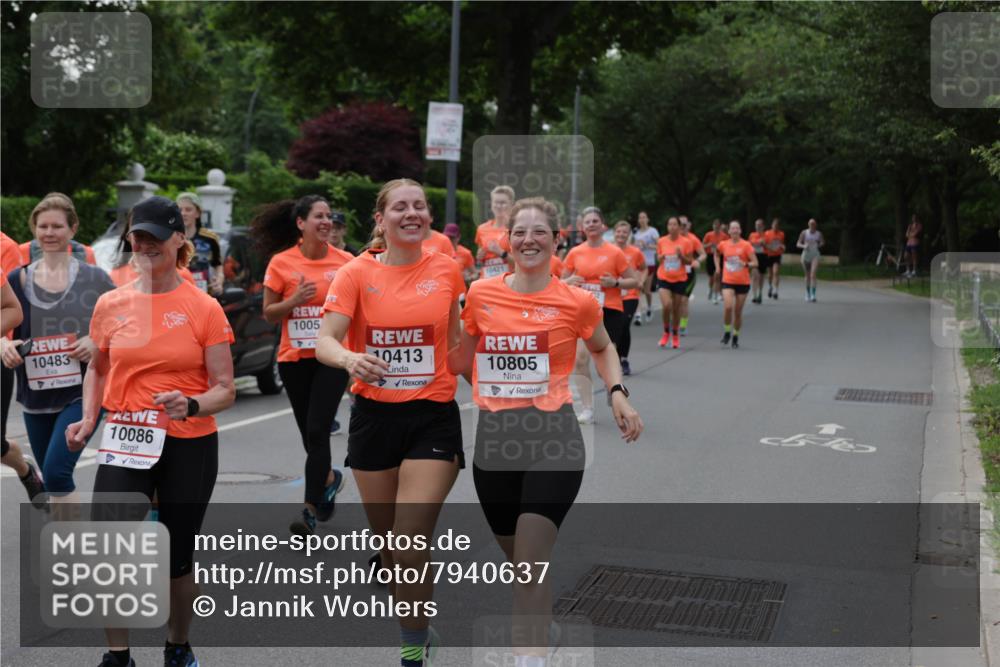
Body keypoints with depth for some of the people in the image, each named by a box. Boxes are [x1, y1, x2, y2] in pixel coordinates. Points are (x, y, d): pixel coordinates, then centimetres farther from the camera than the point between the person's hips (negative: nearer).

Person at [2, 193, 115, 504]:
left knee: (56, 471, -18)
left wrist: (98, 342, -14)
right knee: (53, 478, 14)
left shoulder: (94, 278, -2)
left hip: (82, 394, -4)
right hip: (36, 396, 4)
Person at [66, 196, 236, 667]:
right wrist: (88, 419, 4)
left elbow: (224, 390, -4)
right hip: (125, 440, 2)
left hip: (189, 445, -1)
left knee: (176, 559, 9)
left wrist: (192, 405, -24)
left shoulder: (204, 308, -5)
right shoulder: (111, 305, 3)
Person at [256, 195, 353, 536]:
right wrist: (294, 300, -16)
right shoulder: (281, 262, -2)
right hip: (294, 358, 2)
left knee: (317, 431, -11)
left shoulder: (345, 261, -2)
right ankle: (329, 477, 42)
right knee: (308, 432, 13)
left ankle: (310, 507, -4)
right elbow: (269, 314, 1)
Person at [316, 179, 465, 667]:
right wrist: (349, 359, -34)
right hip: (374, 416, 1)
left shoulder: (446, 269, 1)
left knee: (411, 544, -11)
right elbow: (325, 341, -14)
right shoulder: (357, 273, -5)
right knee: (386, 540, 13)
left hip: (433, 415, -1)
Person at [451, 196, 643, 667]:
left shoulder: (576, 302, -3)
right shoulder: (480, 295, 2)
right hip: (494, 438, 3)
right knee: (517, 559, 17)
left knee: (531, 561, -12)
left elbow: (603, 349, 16)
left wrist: (617, 393, 1)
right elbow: (459, 362, 14)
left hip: (553, 437, -3)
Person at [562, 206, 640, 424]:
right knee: (580, 357, -11)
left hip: (610, 311, -2)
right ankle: (587, 409, -2)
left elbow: (634, 281, 0)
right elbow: (562, 281, 15)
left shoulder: (614, 252, -4)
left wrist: (615, 282, -17)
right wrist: (570, 281, -8)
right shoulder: (575, 253, 4)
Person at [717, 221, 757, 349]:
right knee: (727, 307, -19)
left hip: (743, 282, 0)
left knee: (738, 311, 5)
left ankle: (735, 336, 24)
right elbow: (717, 254, 25)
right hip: (728, 281, 1)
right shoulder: (723, 245, 2)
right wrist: (718, 266, 12)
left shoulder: (746, 245, -4)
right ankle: (727, 331, 4)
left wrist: (746, 264, -25)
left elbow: (755, 262, -6)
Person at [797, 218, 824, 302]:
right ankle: (808, 294, 25)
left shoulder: (819, 233, 3)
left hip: (815, 255, -1)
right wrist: (804, 246, -19)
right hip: (806, 255, 1)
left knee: (813, 274, -18)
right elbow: (798, 244, 1)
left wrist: (820, 244, -5)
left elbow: (822, 242, 17)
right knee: (807, 276, 8)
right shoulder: (804, 233, 1)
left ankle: (813, 295, -23)